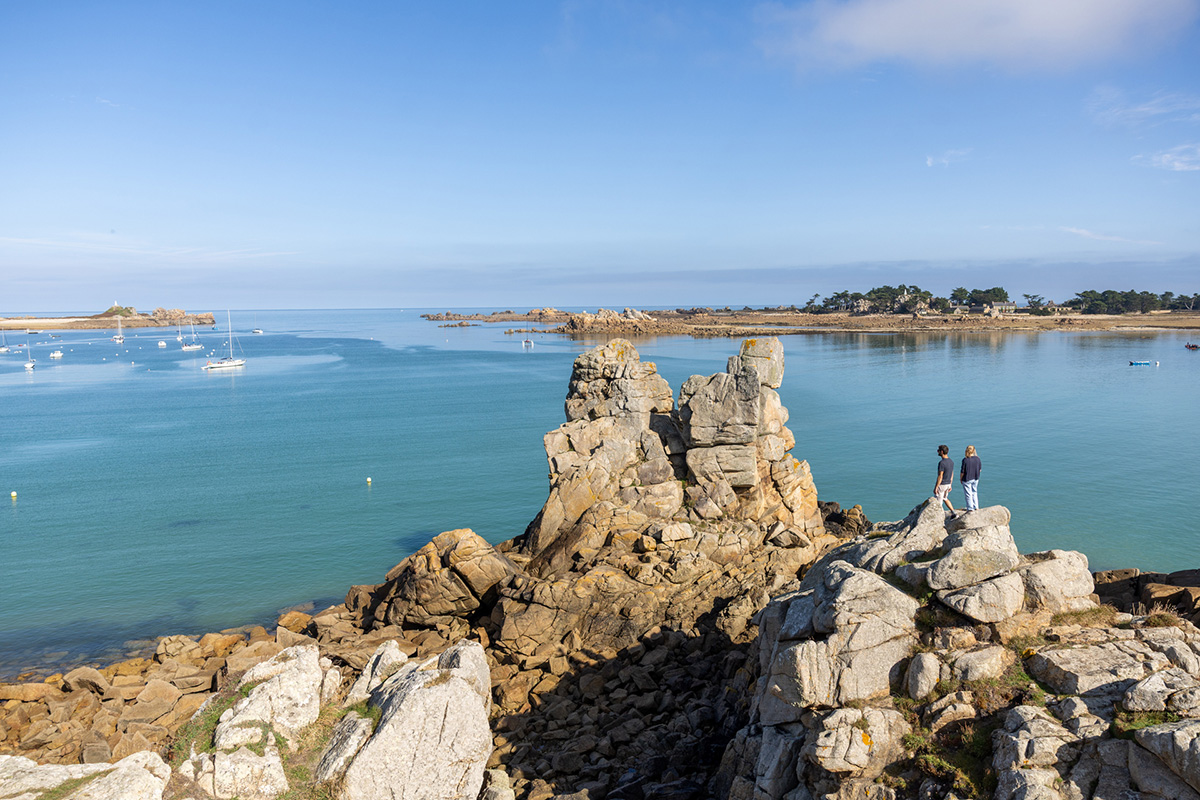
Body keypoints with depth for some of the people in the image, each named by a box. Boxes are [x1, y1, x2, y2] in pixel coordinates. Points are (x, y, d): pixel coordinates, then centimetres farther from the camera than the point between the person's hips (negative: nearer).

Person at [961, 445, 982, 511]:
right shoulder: (977, 459, -9)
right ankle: (976, 507, 30)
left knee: (968, 494, 9)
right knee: (974, 492, 22)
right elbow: (980, 469, 2)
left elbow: (962, 471, -16)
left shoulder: (965, 460, -23)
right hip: (975, 479, 5)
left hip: (967, 479, -5)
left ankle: (970, 508, 17)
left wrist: (960, 479, 0)